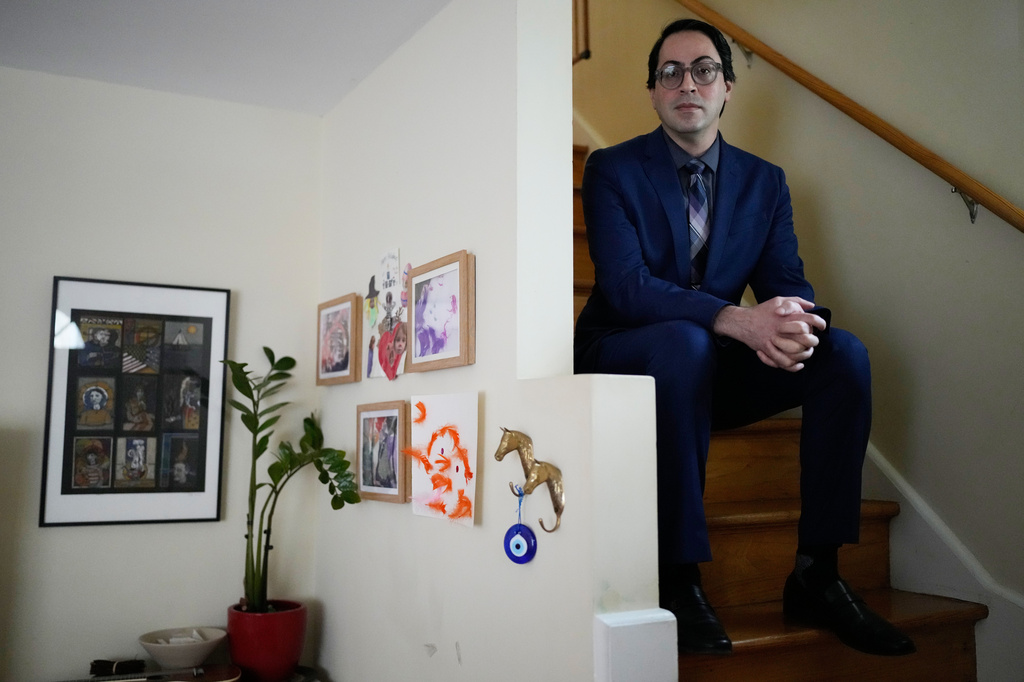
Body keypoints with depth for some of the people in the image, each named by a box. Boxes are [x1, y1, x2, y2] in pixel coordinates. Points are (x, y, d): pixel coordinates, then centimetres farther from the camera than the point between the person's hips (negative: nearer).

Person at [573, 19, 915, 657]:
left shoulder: (765, 181, 8)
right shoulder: (612, 169, -6)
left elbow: (788, 285, 0)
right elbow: (626, 286, -20)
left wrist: (793, 324, -27)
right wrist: (739, 320, -34)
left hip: (718, 366, 5)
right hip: (626, 360, -4)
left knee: (846, 353, -17)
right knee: (684, 341, -37)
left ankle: (817, 574, -10)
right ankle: (678, 578, -27)